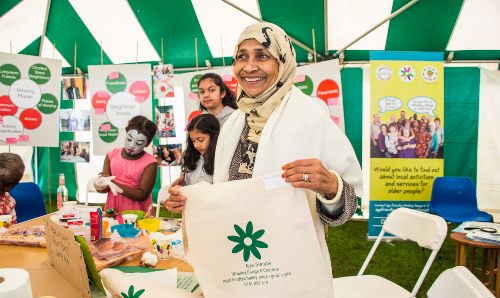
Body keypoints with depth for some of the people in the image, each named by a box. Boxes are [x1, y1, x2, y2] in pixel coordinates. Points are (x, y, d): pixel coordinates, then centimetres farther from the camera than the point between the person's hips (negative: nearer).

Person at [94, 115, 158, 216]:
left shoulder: (149, 163, -10)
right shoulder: (112, 155, 3)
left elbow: (142, 195, -13)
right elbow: (103, 188, 4)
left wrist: (113, 184, -18)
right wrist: (101, 186, -18)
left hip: (137, 213, -3)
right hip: (113, 209, 3)